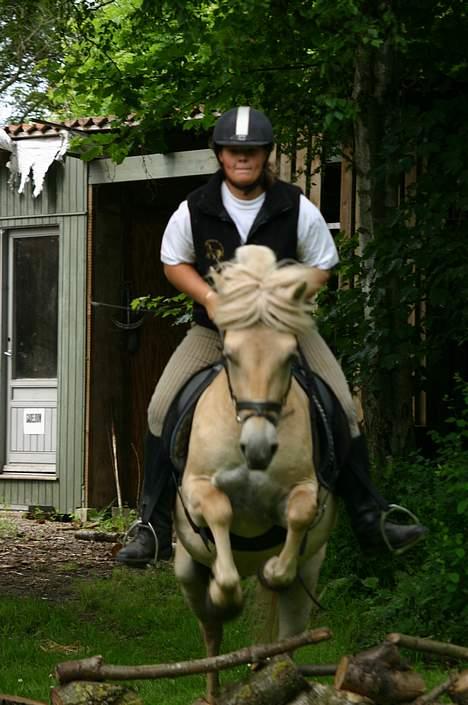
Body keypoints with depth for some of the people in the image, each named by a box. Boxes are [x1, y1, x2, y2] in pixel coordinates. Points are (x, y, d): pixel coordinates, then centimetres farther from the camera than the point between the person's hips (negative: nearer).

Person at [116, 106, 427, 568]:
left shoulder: (297, 209, -10)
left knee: (342, 409, -11)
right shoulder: (195, 211, -8)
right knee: (161, 409, -15)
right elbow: (174, 263, 6)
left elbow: (321, 266, 2)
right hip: (213, 330, 0)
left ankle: (370, 522, 2)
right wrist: (207, 296, -12)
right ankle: (153, 529, -5)